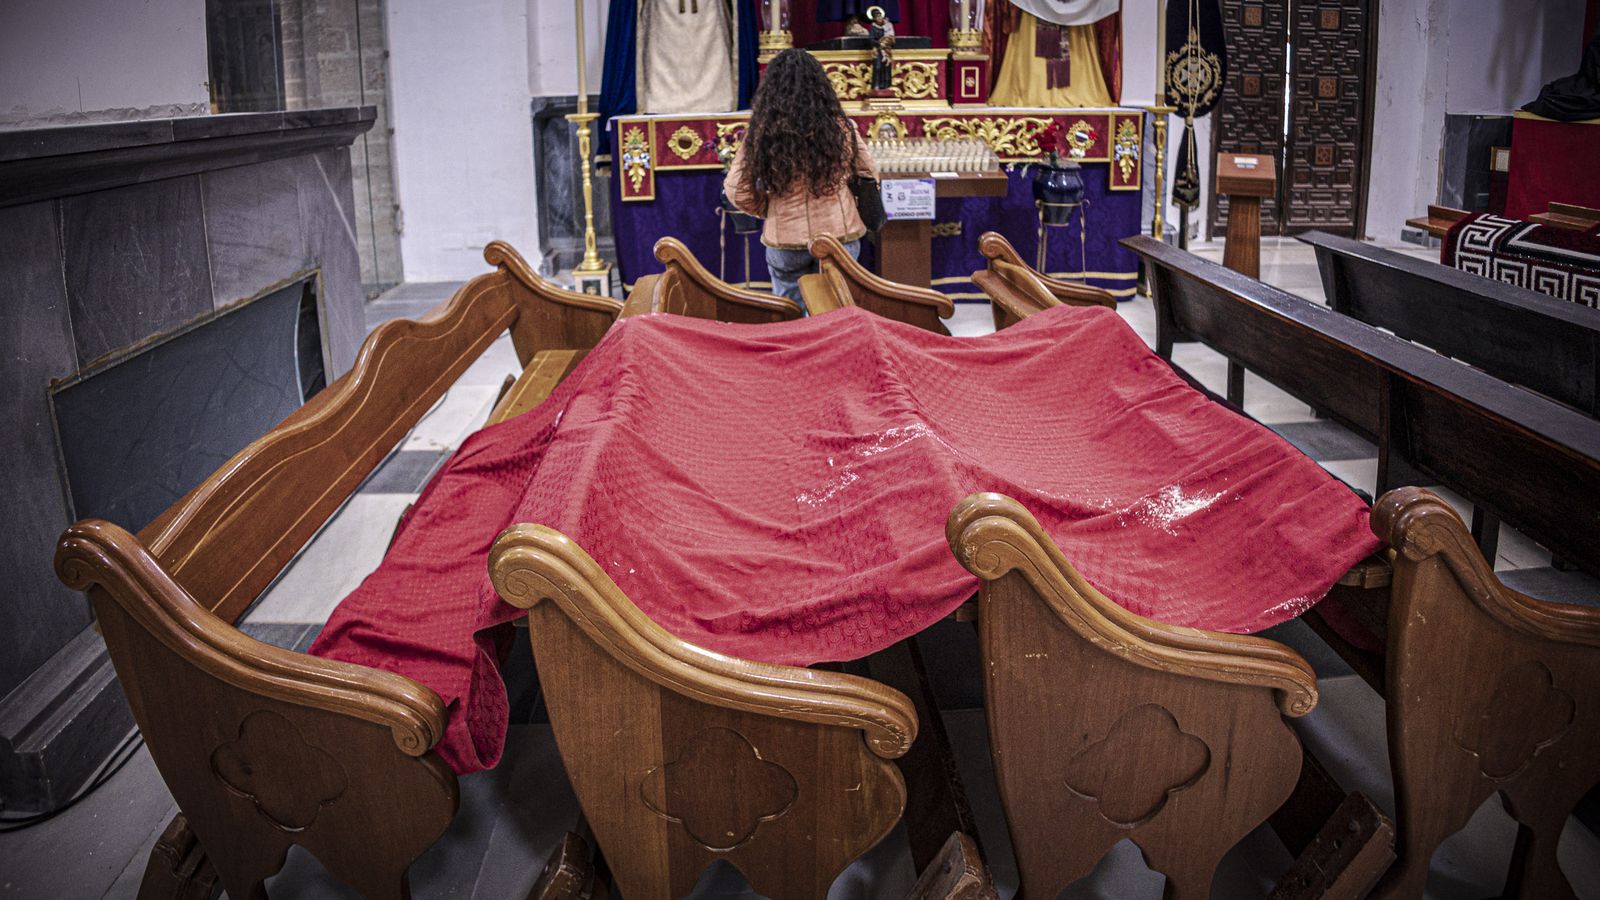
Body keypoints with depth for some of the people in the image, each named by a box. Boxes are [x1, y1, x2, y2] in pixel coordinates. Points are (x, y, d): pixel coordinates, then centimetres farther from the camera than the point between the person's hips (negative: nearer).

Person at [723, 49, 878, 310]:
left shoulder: (760, 133, -9)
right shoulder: (840, 127, -6)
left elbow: (736, 191, -6)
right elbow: (869, 176, 5)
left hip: (784, 240, 0)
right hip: (839, 235, 1)